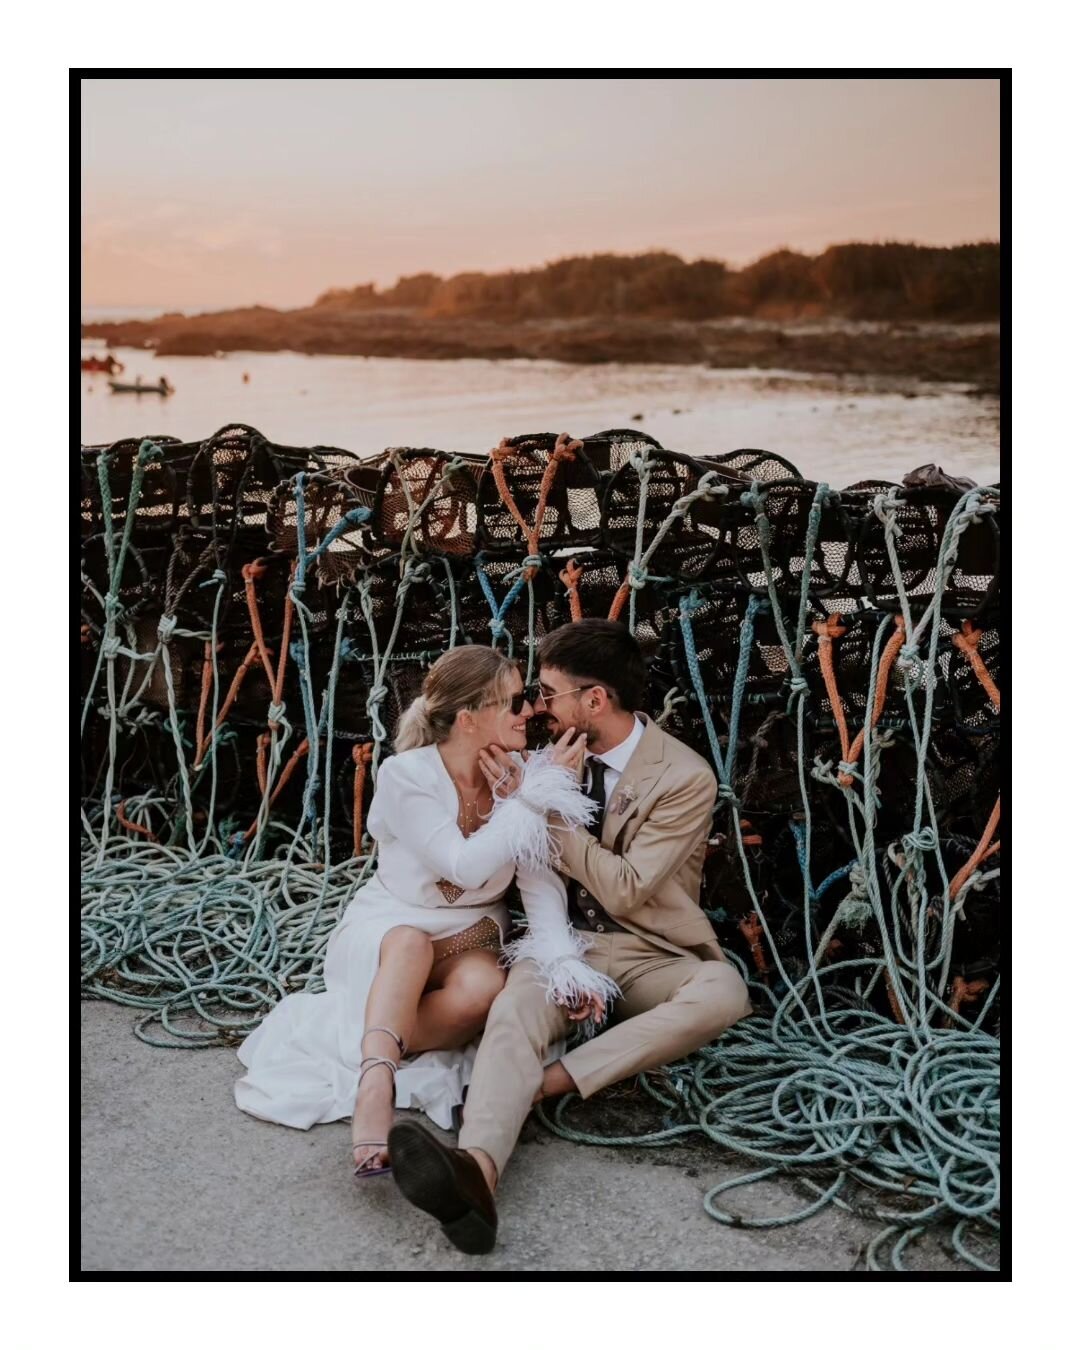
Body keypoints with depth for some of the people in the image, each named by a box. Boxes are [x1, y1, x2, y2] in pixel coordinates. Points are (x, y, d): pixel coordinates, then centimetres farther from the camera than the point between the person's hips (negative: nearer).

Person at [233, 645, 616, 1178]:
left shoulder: (518, 774, -7)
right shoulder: (405, 776, -18)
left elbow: (540, 879, -15)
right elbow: (464, 866, -27)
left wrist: (562, 960, -31)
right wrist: (536, 795, -25)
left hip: (469, 938, 3)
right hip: (388, 928, -3)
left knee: (482, 987, -34)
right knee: (410, 942, -40)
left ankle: (359, 1049, -23)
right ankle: (376, 1090, -51)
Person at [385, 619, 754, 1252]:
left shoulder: (686, 777, -11)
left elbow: (625, 891, -18)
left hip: (647, 958, -2)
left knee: (724, 992, -34)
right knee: (514, 1010, -32)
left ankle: (554, 1078, -34)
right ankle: (477, 1169, -57)